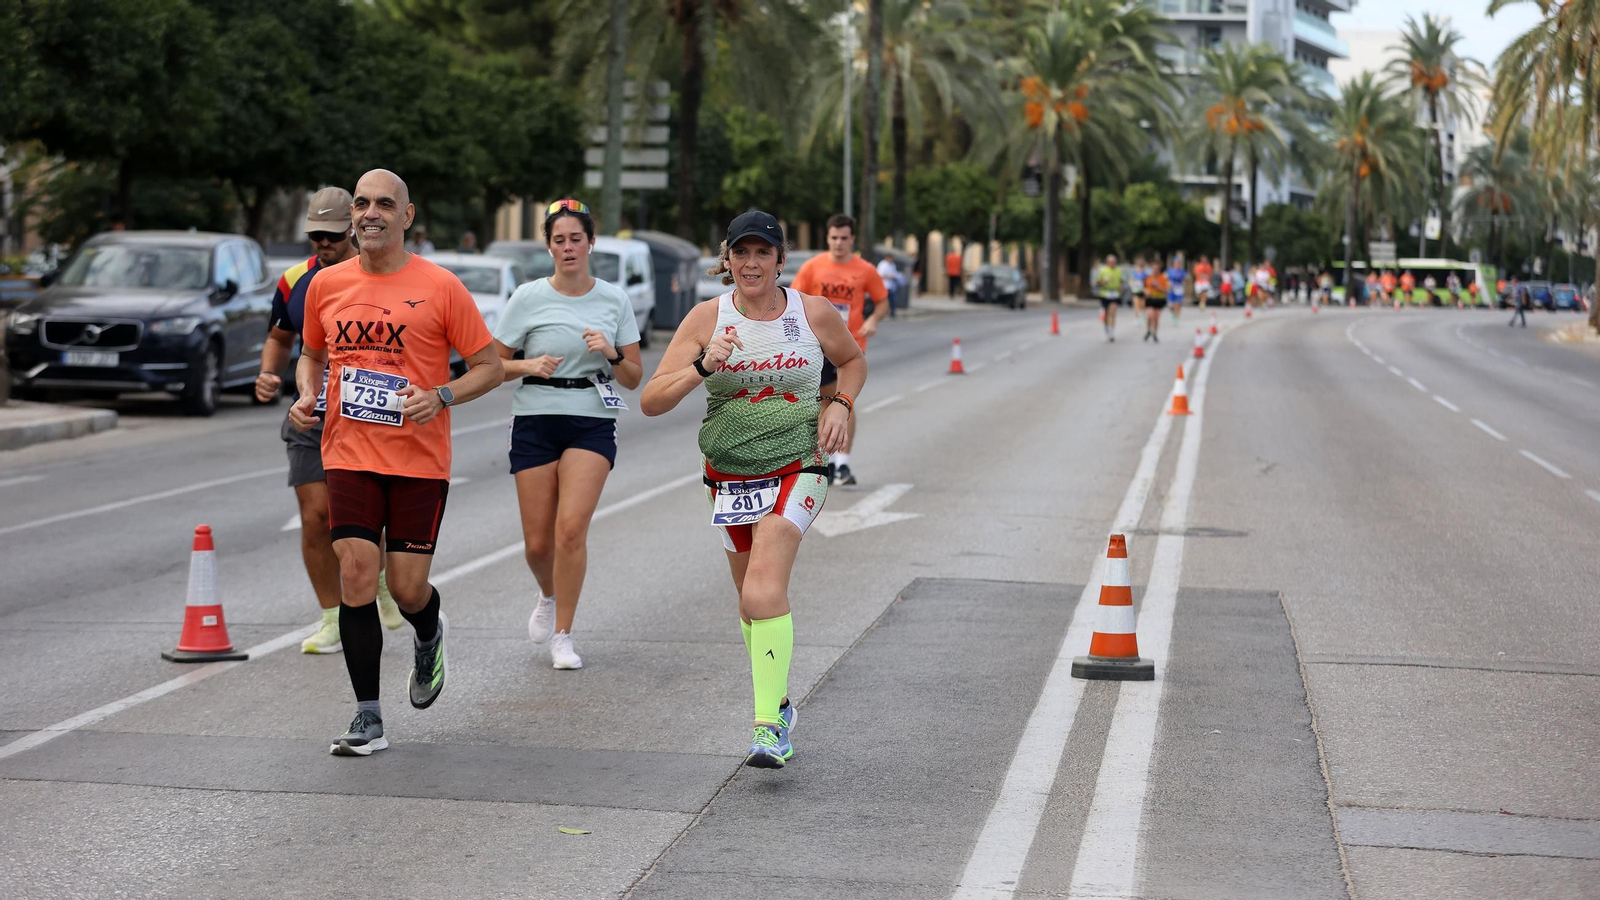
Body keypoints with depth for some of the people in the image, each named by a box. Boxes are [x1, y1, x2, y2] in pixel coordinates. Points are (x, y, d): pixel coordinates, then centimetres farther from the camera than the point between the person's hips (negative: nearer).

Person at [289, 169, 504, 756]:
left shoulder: (439, 287, -5)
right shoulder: (327, 285, 6)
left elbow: (489, 366, 0)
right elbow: (311, 353, 23)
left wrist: (441, 396, -17)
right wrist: (306, 394, 2)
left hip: (420, 459, -2)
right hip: (349, 455, 2)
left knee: (407, 588, 0)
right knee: (356, 572, -9)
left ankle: (429, 637, 39)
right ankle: (368, 719, -1)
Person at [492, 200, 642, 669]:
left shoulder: (615, 300, 5)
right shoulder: (529, 297, 0)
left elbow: (634, 378, 8)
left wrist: (611, 354, -12)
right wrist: (528, 366, -15)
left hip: (592, 423, 0)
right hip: (535, 422, 0)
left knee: (571, 528, -16)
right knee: (537, 543, 1)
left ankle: (563, 637, -4)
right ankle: (549, 596, 36)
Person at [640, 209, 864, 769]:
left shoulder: (814, 313, -3)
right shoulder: (708, 318, -4)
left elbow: (853, 360, 19)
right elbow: (651, 401, -8)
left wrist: (840, 404, 0)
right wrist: (702, 367, -24)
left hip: (797, 470, -3)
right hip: (729, 475, 3)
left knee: (763, 594, -22)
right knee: (754, 601, 13)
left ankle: (770, 728, -20)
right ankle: (778, 701, 37)